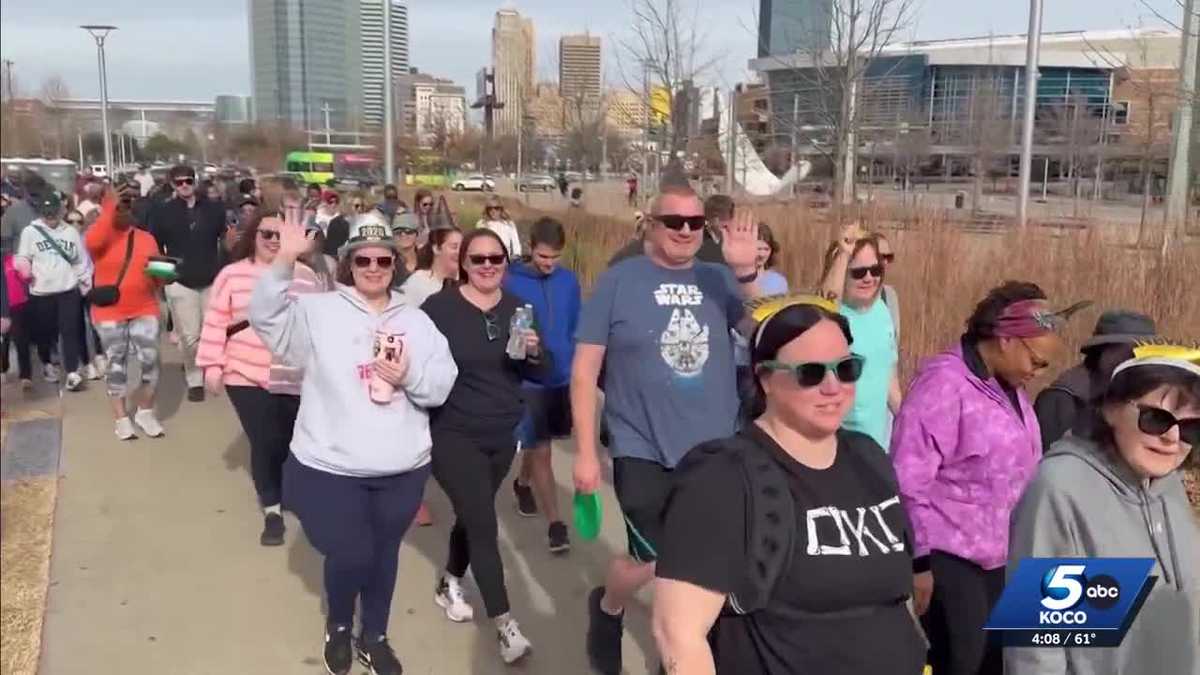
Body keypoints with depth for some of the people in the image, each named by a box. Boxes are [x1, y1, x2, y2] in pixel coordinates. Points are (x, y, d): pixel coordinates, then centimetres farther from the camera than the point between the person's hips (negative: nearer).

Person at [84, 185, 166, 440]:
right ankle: (121, 417, 14)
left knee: (150, 360, -3)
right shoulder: (102, 236, -2)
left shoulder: (146, 238, 8)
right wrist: (110, 208, -25)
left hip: (144, 310, 2)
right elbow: (91, 241, -27)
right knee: (115, 364, 5)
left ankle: (145, 412, 15)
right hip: (109, 312, -2)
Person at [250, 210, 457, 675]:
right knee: (351, 556, -2)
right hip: (330, 467, -3)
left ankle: (374, 637, 39)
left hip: (403, 469, 3)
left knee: (384, 554, 16)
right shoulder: (320, 311, -2)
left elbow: (443, 385, 3)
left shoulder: (416, 320, 7)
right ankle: (338, 626, 31)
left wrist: (410, 376, -17)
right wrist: (284, 261, -28)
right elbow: (265, 316, -17)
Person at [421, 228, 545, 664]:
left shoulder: (517, 308, 4)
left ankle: (449, 585, 42)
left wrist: (534, 352, -14)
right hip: (453, 434, -5)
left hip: (502, 435, 5)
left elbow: (539, 375, 6)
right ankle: (506, 625, -3)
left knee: (472, 515, 19)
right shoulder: (439, 307, -10)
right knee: (483, 524, -9)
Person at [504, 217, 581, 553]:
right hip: (528, 378, -4)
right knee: (541, 451, -3)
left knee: (537, 445, 22)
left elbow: (576, 328, 9)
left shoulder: (569, 281, -1)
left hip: (563, 376, 4)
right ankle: (555, 523, 5)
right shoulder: (511, 282, -13)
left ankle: (522, 483, 49)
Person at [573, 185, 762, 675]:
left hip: (715, 452, 4)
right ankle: (607, 607, 27)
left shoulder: (719, 280, 2)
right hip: (644, 451, -3)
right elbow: (584, 368, -6)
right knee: (654, 561, -6)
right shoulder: (619, 280, -6)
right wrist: (585, 452, -8)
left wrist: (747, 272, -25)